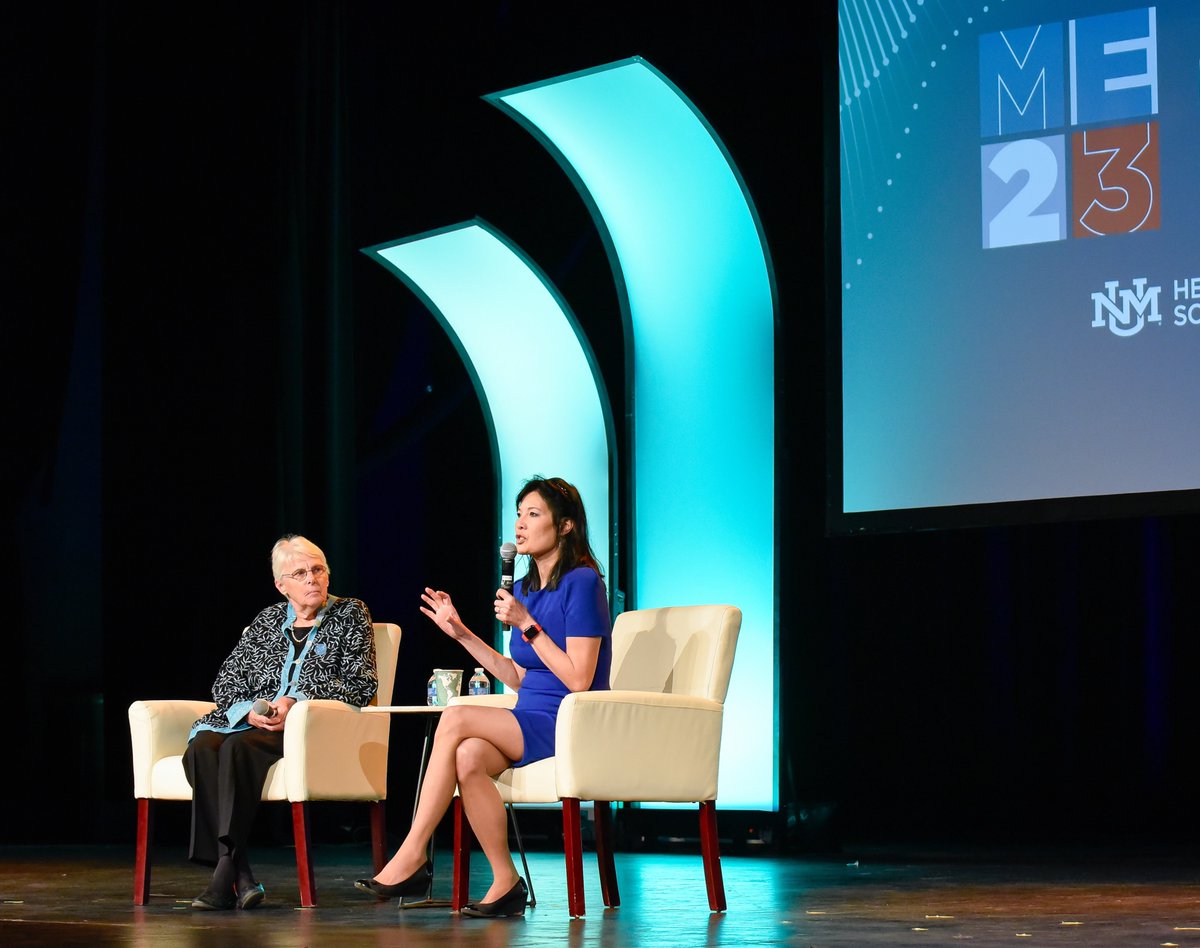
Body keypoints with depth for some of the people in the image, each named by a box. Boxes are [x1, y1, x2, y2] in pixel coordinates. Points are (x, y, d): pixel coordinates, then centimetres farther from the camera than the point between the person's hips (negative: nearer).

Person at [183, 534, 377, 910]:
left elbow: (362, 685, -1)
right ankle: (239, 877, -37)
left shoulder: (350, 615, 10)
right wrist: (249, 710, -7)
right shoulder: (268, 620, 21)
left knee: (239, 747, -35)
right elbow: (225, 682, 16)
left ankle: (227, 869, -38)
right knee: (202, 748, -30)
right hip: (253, 722, 4)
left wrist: (296, 702, -12)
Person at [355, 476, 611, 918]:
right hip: (530, 723, 7)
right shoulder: (524, 588, 16)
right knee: (469, 758, -27)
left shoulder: (582, 582, -9)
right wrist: (462, 634, 13)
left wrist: (527, 625, -16)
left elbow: (578, 679, -14)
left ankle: (413, 856, -20)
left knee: (456, 718, -24)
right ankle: (506, 884, -20)